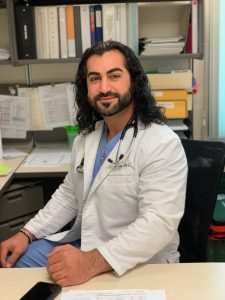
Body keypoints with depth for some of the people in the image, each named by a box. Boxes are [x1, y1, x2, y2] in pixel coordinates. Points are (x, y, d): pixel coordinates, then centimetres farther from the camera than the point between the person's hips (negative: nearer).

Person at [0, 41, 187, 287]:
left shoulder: (162, 145, -20)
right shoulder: (86, 137, 6)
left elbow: (159, 223, -28)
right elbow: (69, 194, 15)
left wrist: (91, 263, -37)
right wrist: (27, 233, 4)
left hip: (138, 265, -7)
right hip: (82, 242, 7)